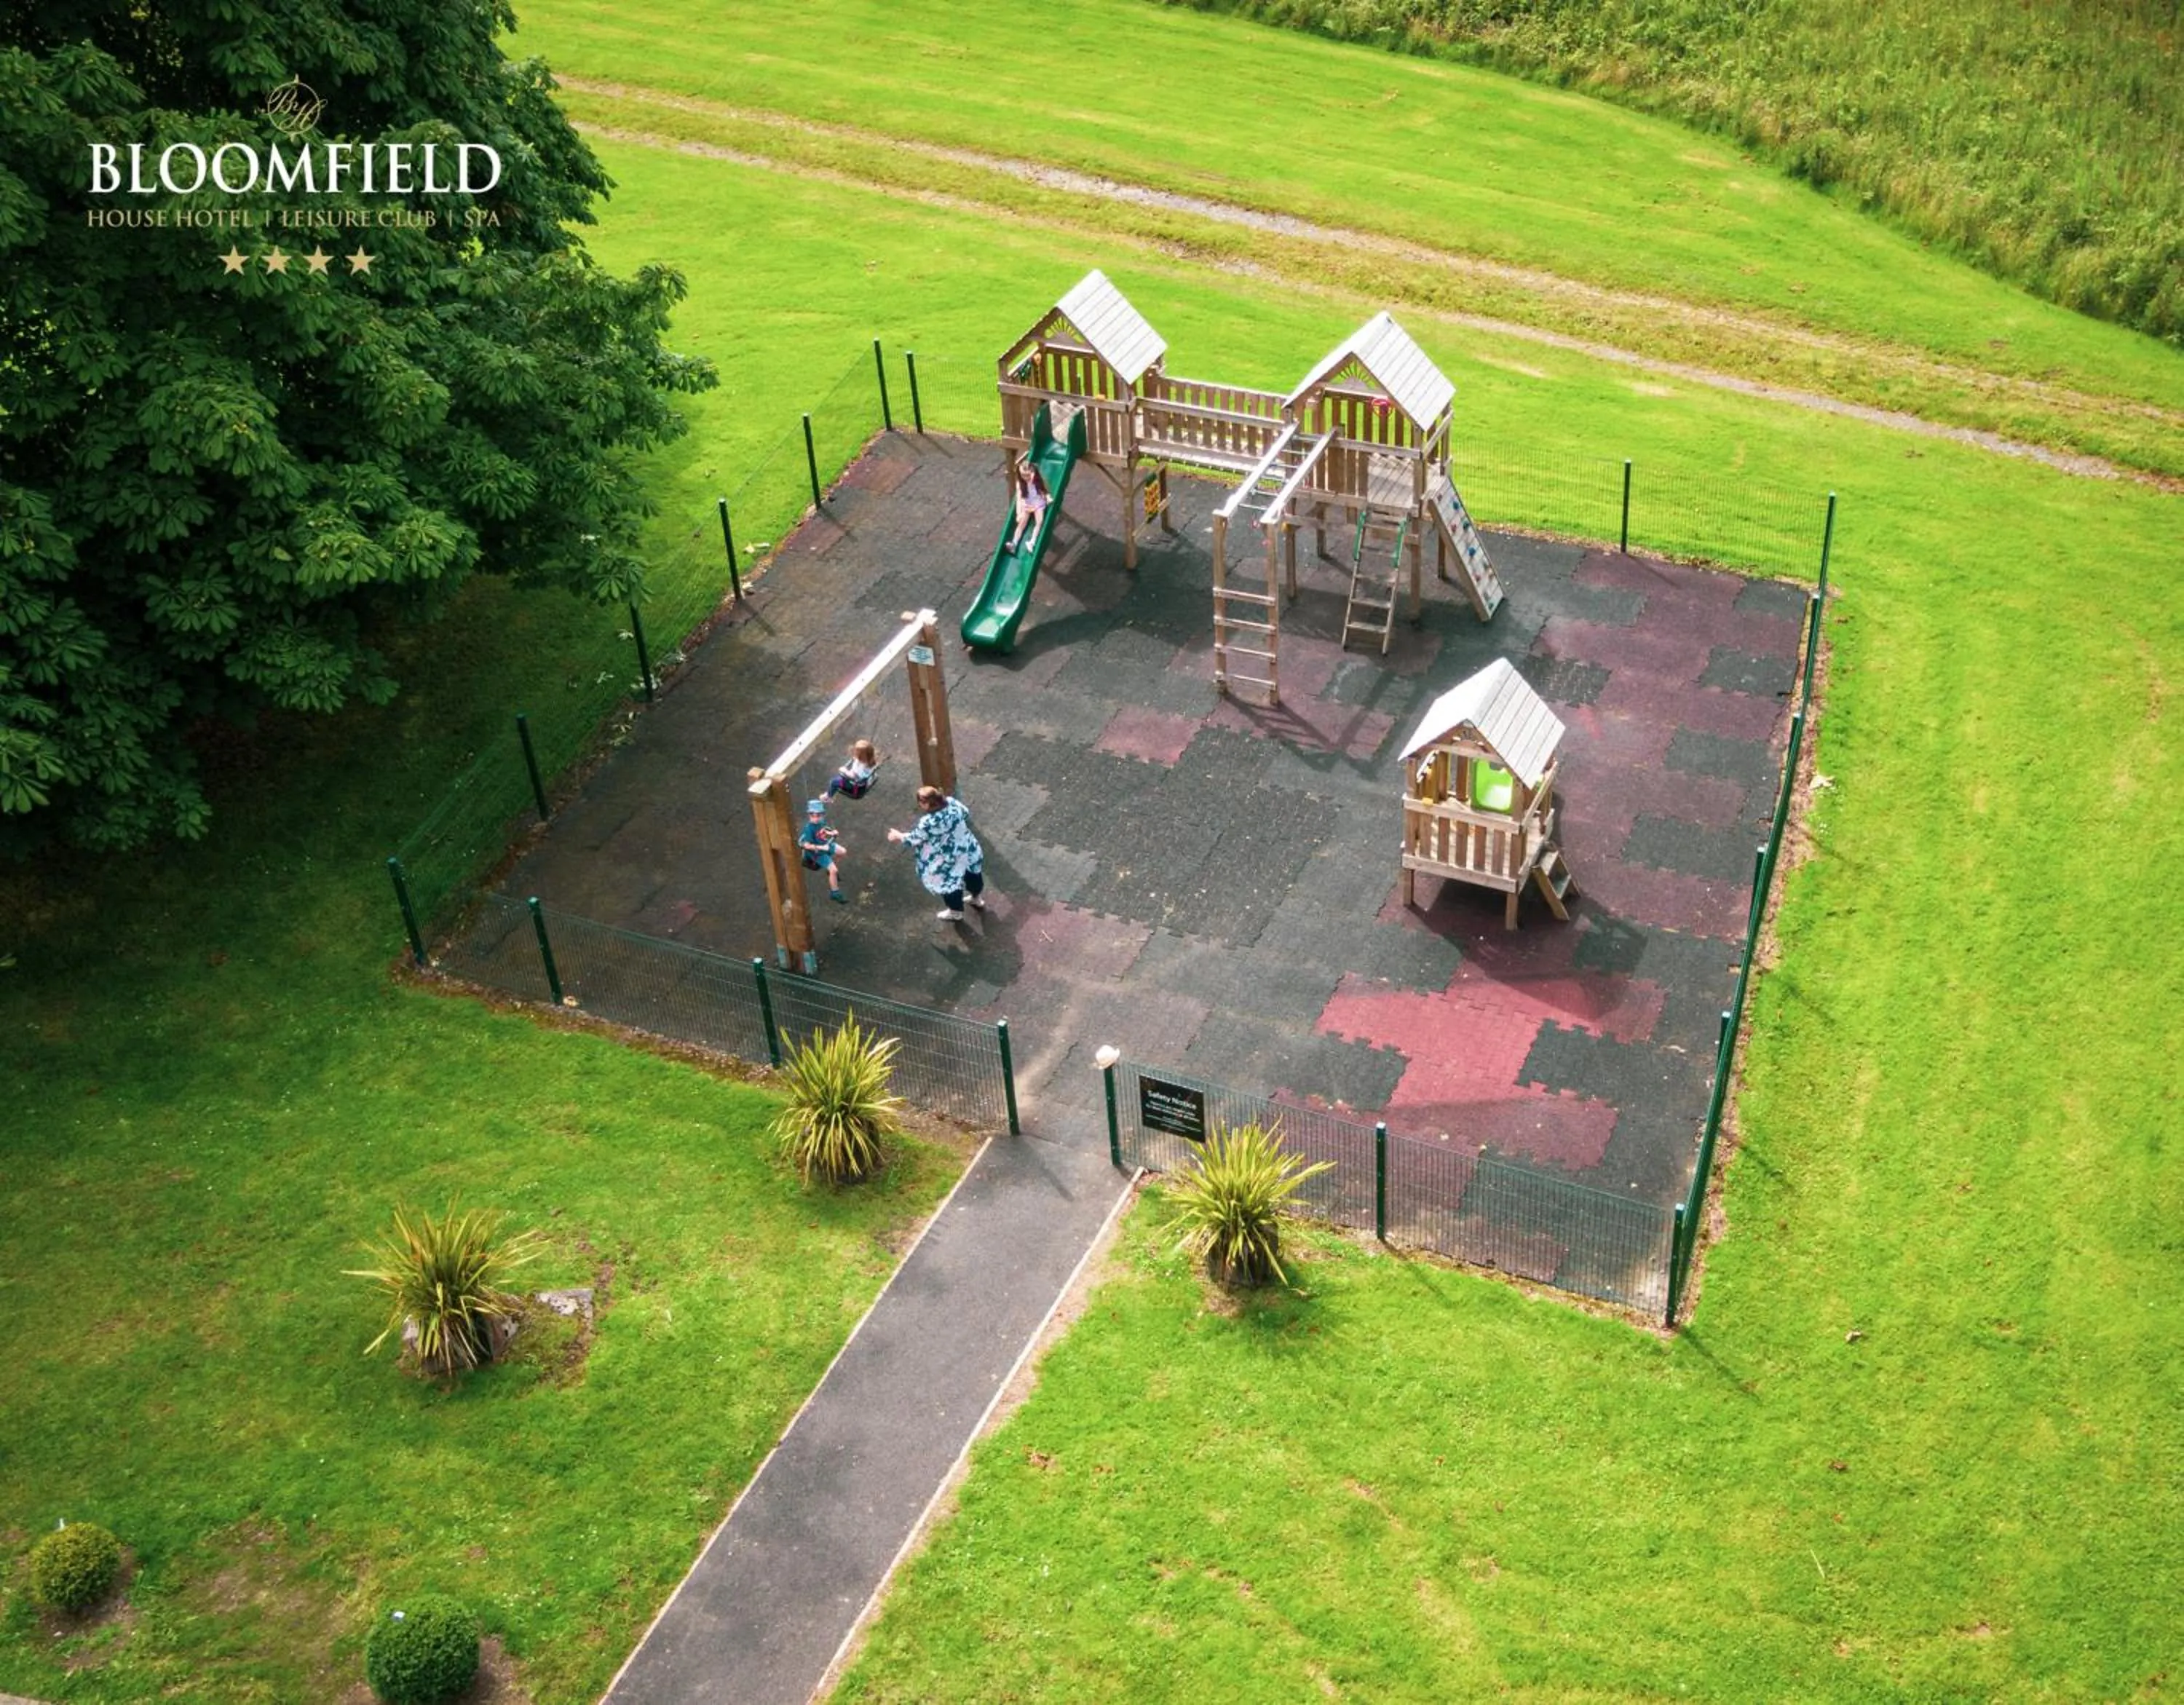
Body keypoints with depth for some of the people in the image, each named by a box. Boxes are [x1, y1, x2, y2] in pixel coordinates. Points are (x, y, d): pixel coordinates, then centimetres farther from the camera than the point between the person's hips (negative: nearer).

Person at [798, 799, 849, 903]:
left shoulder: (821, 822, -10)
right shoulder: (809, 828, -33)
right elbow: (807, 845, -33)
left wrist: (832, 833, -6)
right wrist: (821, 848, -36)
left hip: (825, 844, 8)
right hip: (817, 852, -8)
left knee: (842, 851, 20)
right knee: (833, 871, -11)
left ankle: (831, 870, 38)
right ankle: (835, 893, 6)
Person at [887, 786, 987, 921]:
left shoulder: (929, 823, -36)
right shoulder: (952, 802, -18)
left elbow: (914, 839, -18)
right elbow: (966, 815, 2)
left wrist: (898, 835, 1)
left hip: (951, 862, -6)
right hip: (969, 850, 6)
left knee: (950, 884, 22)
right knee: (972, 874, 32)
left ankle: (955, 913, 48)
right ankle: (978, 899, 59)